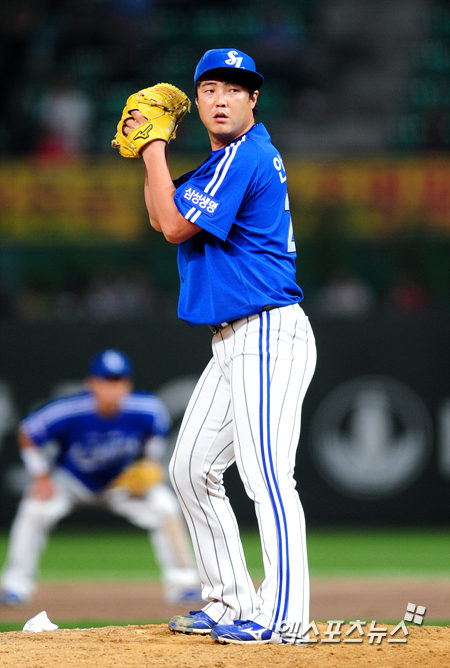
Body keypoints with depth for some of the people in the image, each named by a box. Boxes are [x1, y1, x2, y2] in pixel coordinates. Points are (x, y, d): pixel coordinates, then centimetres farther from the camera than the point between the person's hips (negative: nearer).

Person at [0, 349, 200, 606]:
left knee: (165, 507, -19)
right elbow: (28, 434, -16)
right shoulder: (67, 412, -33)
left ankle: (183, 583, -4)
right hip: (72, 481, -2)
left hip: (124, 481, 2)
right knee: (35, 510, -27)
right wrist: (41, 477, -17)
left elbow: (157, 431, 1)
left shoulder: (147, 410, -26)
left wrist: (149, 464, -10)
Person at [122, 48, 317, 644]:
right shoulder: (226, 159, 18)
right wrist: (151, 153, 12)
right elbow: (163, 217, 23)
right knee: (192, 470, 15)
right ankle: (230, 603, 20)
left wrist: (155, 148, -3)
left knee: (267, 475, -15)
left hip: (269, 335, -11)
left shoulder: (245, 155, -13)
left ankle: (281, 615, -17)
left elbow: (176, 226, -13)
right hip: (234, 342, 11)